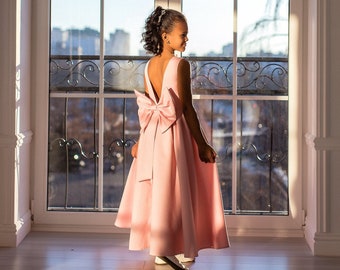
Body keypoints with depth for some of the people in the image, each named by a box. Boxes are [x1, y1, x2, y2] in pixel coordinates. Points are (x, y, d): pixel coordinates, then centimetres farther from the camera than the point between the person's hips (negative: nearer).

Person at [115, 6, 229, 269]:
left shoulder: (149, 65, 6)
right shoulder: (181, 65, -14)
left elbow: (146, 108, 10)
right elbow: (187, 108, -15)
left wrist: (141, 139, 18)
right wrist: (202, 144, -11)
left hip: (152, 134, 7)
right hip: (176, 132, -7)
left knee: (155, 190, 14)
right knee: (176, 191, 1)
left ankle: (157, 248, 23)